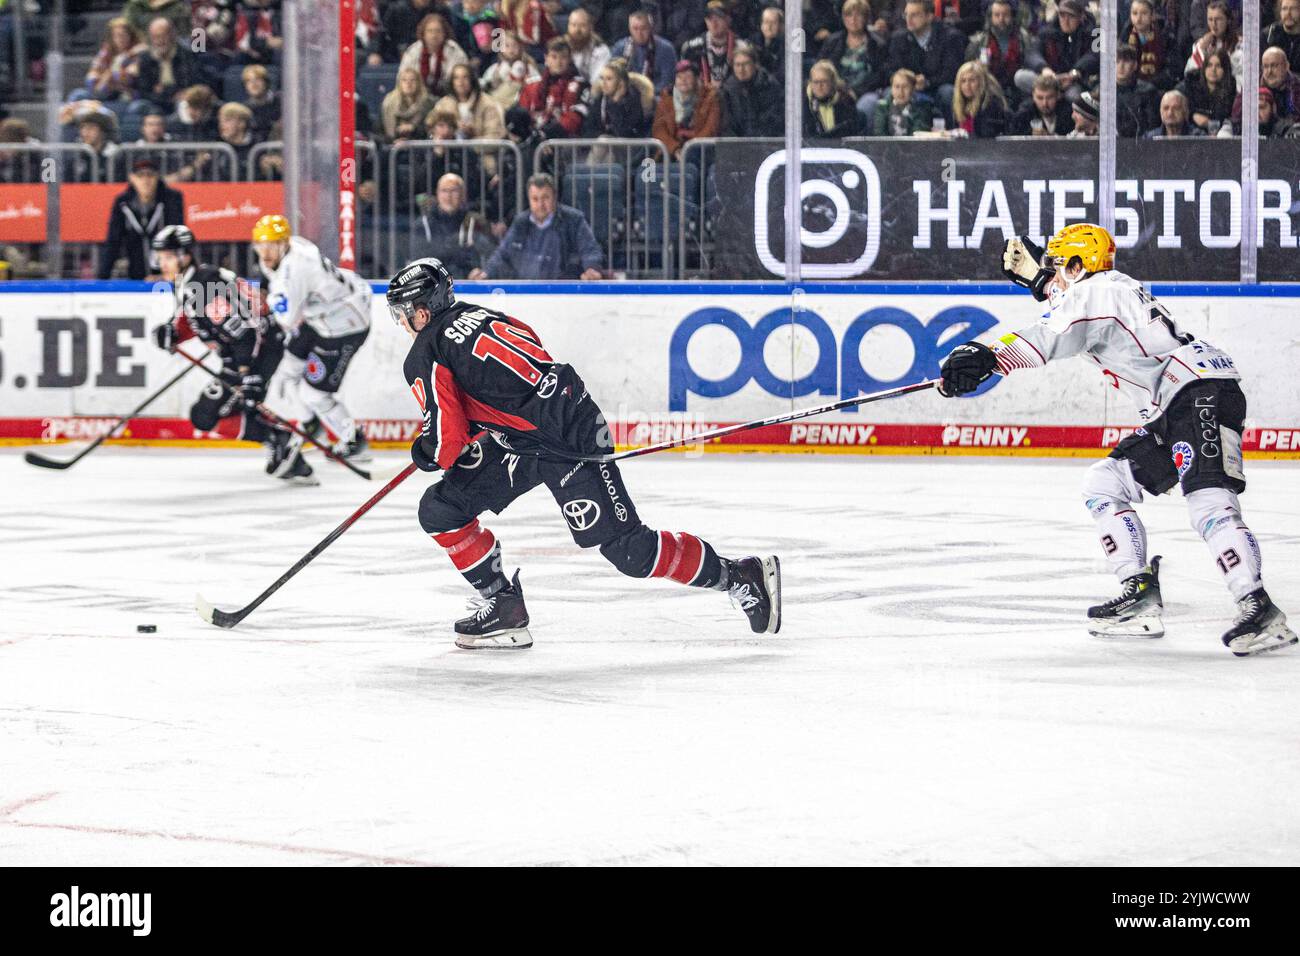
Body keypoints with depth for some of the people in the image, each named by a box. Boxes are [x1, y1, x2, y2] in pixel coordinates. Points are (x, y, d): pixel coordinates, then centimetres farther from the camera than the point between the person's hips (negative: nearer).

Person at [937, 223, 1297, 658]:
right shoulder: (1116, 288, 24)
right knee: (1104, 483, 12)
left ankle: (1261, 611, -35)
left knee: (1209, 502, -26)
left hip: (1204, 393, -11)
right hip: (1173, 411, 11)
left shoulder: (1096, 291, -6)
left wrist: (986, 357, -36)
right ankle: (1141, 596, 6)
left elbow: (1050, 336, -25)